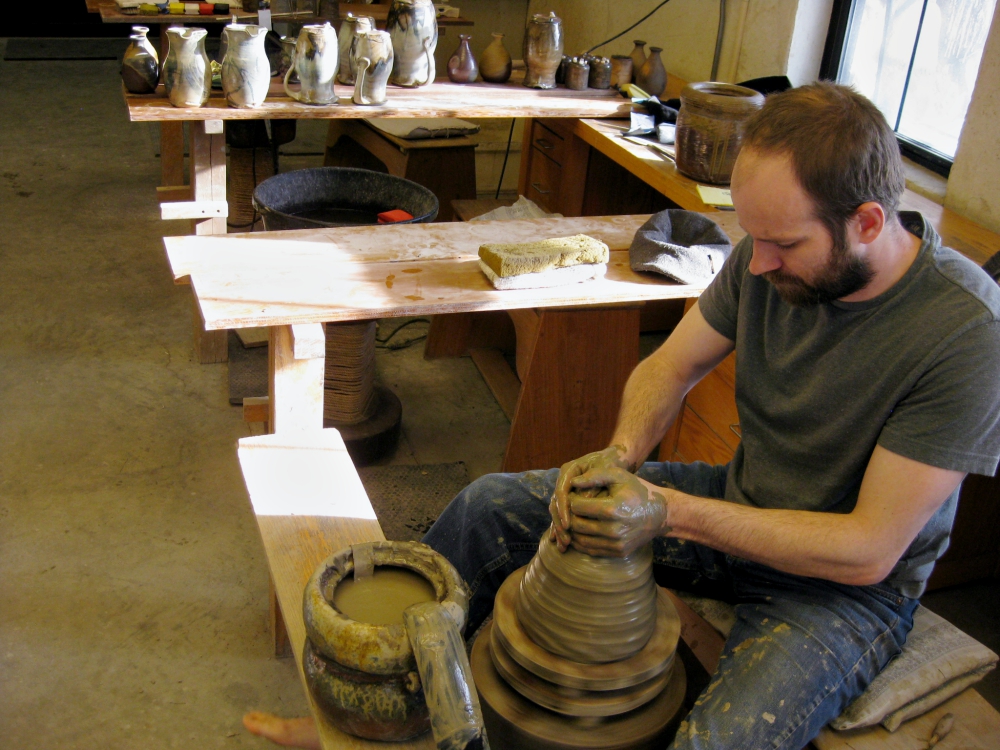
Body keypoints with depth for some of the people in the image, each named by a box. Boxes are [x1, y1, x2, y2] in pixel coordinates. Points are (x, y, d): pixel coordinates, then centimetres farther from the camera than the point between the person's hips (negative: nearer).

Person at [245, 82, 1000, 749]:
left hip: (847, 588, -5)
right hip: (737, 503, 6)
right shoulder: (773, 253, -12)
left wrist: (671, 512, -31)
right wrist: (621, 456, -20)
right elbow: (671, 366, 1)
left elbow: (870, 548, -26)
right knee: (488, 508, 2)